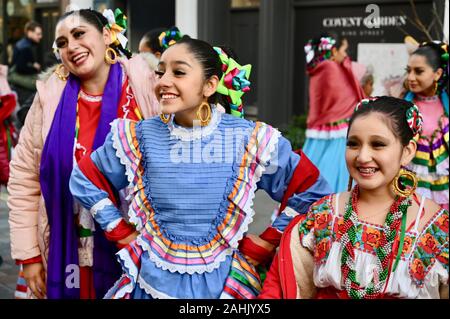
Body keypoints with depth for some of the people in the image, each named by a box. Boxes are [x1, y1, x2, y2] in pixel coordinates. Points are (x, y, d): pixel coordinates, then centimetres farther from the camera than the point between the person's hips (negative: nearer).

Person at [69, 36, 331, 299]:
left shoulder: (250, 139, -10)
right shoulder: (138, 137, -6)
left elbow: (311, 190, -2)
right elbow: (85, 181, 7)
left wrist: (261, 245, -4)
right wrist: (125, 235, 1)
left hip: (220, 284, -1)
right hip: (153, 282, 1)